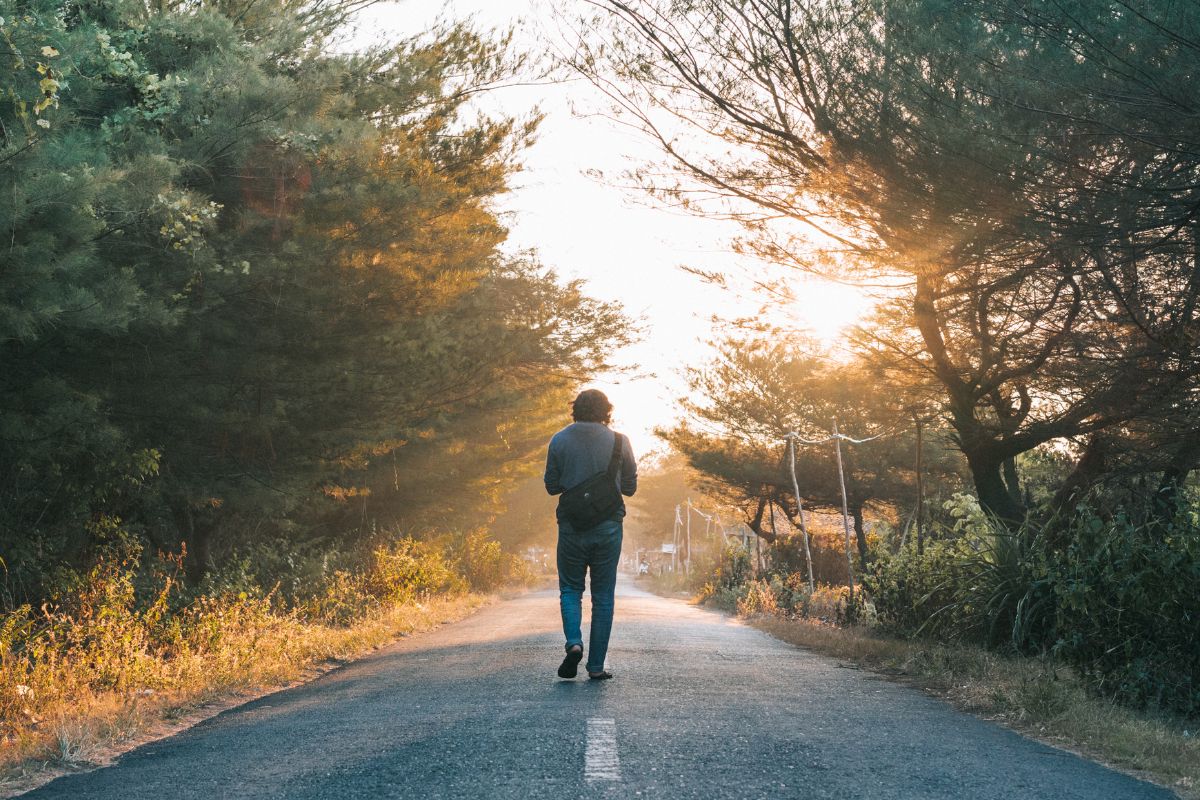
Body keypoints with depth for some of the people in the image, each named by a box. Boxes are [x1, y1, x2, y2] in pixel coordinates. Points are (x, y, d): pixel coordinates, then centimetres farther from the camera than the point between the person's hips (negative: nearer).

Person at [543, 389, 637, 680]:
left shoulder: (560, 440, -3)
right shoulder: (619, 441, -3)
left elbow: (552, 486, 2)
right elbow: (630, 487, 4)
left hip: (572, 526, 0)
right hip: (608, 527, 0)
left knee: (570, 589, 13)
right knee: (603, 596, 7)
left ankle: (574, 642, -12)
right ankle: (596, 665, 6)